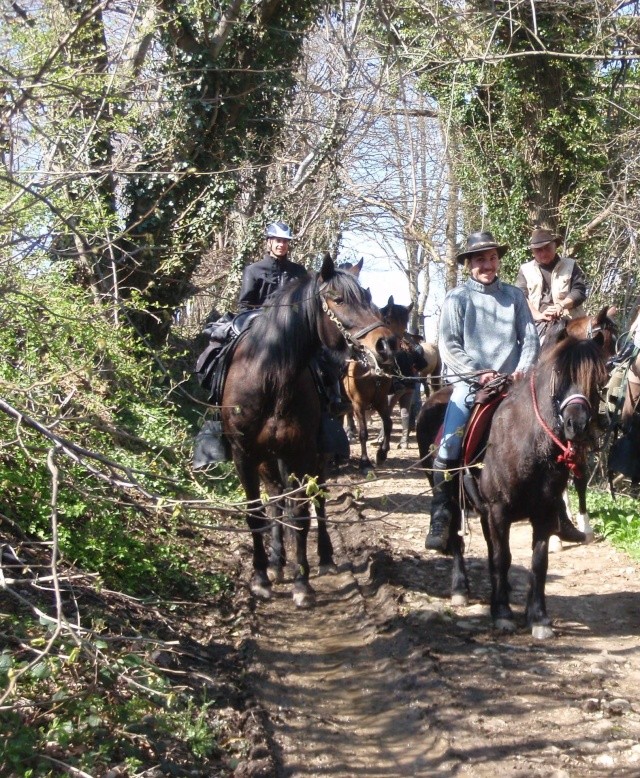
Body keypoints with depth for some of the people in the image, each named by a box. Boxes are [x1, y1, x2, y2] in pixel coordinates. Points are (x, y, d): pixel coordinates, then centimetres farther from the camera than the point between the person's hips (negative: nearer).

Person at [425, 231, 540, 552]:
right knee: (448, 449, -20)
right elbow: (449, 345, -3)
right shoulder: (457, 297, 3)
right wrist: (478, 373, -13)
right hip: (469, 384, -3)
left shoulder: (514, 295, 11)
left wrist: (523, 368, -9)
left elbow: (530, 337, 9)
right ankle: (440, 520, -13)